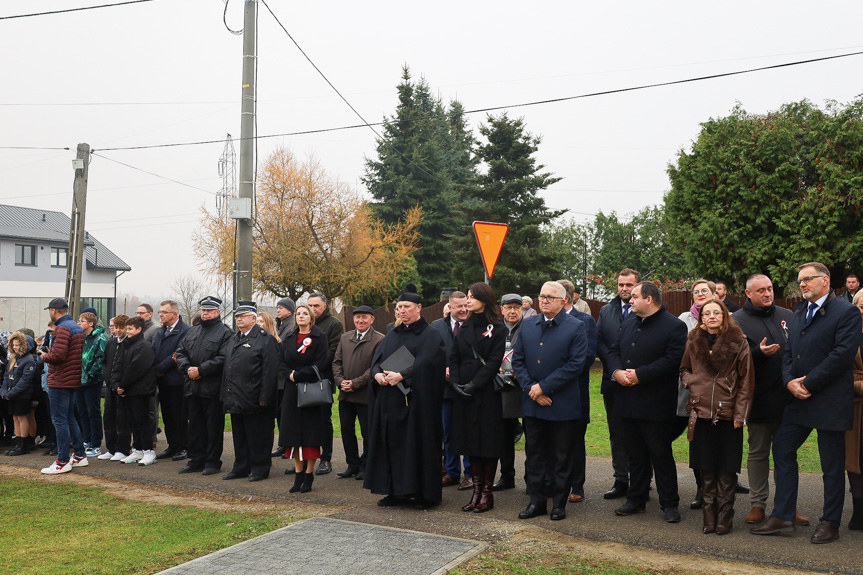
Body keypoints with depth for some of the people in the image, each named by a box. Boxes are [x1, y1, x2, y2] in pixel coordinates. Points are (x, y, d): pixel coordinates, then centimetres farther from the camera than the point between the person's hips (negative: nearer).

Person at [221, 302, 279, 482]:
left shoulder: (265, 339, -8)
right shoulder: (233, 339, 17)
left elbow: (270, 370, -13)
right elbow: (226, 368, 21)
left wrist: (264, 398, -18)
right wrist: (225, 395, 13)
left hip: (254, 400, -8)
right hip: (235, 399, 8)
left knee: (258, 436, 1)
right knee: (239, 435, 15)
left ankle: (260, 468, 12)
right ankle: (241, 467, 25)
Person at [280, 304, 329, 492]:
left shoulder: (320, 337, -3)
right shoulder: (289, 339, 14)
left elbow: (319, 365, -11)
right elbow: (282, 364, 10)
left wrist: (298, 374, -12)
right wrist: (290, 374, -9)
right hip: (292, 390, 5)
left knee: (311, 434, -2)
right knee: (293, 434, 4)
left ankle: (309, 474, 6)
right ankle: (298, 475, 12)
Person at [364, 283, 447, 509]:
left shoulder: (430, 336, -3)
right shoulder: (392, 335, 16)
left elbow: (426, 362, -16)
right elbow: (377, 359, 10)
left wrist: (401, 376, -25)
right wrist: (377, 374, -11)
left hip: (416, 400, -6)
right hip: (389, 402, 6)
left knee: (418, 444, -2)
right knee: (392, 444, 7)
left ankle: (423, 493, 8)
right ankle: (396, 491, 16)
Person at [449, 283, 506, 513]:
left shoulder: (496, 329, -4)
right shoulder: (464, 327, 12)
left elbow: (494, 362, -11)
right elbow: (454, 358, 10)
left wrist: (474, 384, -17)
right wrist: (455, 382, -6)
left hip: (487, 393, -5)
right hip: (463, 392, 5)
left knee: (488, 441, 0)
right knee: (471, 441, 8)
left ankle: (487, 493, 7)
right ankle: (476, 490, 15)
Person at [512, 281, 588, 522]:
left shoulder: (576, 328, -4)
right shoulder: (527, 326, 10)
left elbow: (576, 364, -13)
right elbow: (518, 360, 8)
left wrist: (543, 387, -15)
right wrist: (531, 388, -7)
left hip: (563, 405, -4)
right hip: (532, 403, 4)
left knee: (563, 457, 6)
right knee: (534, 454, 11)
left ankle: (559, 503, 19)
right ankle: (537, 501, 21)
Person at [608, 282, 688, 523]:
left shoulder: (674, 326, -8)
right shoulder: (628, 325, 17)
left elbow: (672, 359, -18)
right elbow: (613, 351, 14)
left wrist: (640, 375, -20)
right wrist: (617, 372, -7)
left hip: (656, 404, -7)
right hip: (628, 401, 7)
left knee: (661, 455, 1)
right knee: (635, 455, 14)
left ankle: (669, 504, 12)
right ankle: (636, 500, 24)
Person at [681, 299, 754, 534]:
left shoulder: (738, 341, -1)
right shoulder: (693, 342, 9)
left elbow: (746, 380, -1)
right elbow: (683, 369, 23)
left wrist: (740, 413, -6)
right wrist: (690, 382, 1)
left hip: (728, 413, -3)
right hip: (701, 412, 3)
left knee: (727, 470, 2)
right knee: (706, 469, 8)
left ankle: (725, 517, 13)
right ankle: (709, 517, 17)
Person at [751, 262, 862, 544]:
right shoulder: (798, 313, 15)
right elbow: (788, 351, 12)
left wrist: (808, 384, -17)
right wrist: (790, 381, -6)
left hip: (829, 401, -7)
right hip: (799, 399, 7)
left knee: (832, 465, 5)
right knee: (782, 450, 6)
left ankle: (830, 523, 18)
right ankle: (782, 517, 14)